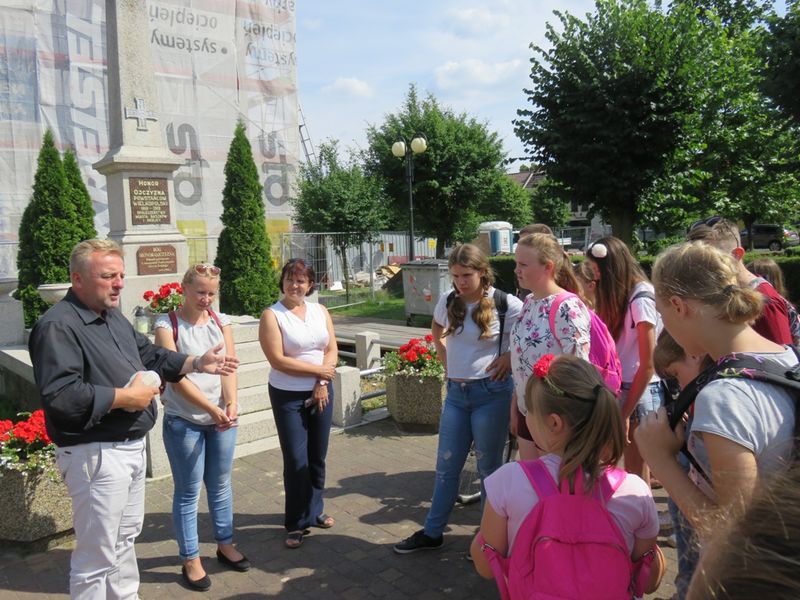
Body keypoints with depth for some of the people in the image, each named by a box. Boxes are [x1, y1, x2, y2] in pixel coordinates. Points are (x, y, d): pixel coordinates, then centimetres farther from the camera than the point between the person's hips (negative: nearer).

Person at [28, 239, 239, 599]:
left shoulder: (114, 317, 11)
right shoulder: (57, 326, -21)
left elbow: (150, 355, 19)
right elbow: (60, 396, -31)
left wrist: (197, 363, 6)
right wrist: (126, 398, -23)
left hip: (132, 446, 10)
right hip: (95, 455, -10)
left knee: (125, 537, 24)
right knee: (97, 553, 3)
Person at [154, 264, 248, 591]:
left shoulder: (221, 321, 3)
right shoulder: (167, 325, -9)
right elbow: (176, 377, -16)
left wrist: (231, 405, -20)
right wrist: (212, 409, -23)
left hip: (222, 418, 4)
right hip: (183, 422, -4)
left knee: (221, 484, 17)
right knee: (188, 491, 7)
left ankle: (225, 544, 34)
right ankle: (190, 559, 21)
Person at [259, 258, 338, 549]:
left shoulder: (320, 311, 6)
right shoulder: (272, 315, -9)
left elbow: (332, 349, 2)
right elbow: (278, 360, -16)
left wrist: (322, 384, -11)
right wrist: (318, 370, -12)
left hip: (321, 392, 4)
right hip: (288, 396, -4)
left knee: (318, 457, 12)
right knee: (296, 460, -2)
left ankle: (314, 511, 31)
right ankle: (296, 523, 14)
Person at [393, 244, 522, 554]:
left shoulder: (505, 304, -13)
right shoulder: (448, 301, 2)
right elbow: (436, 330, 22)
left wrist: (511, 356, -13)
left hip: (491, 392, -5)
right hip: (456, 392, 5)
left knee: (489, 467, 9)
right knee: (446, 465, 14)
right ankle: (432, 532, 28)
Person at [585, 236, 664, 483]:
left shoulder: (641, 299, -14)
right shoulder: (621, 296, 11)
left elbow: (648, 365, -14)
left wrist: (625, 414, -11)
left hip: (641, 393, -7)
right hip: (623, 389, 7)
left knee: (636, 473, 2)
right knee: (633, 469, 9)